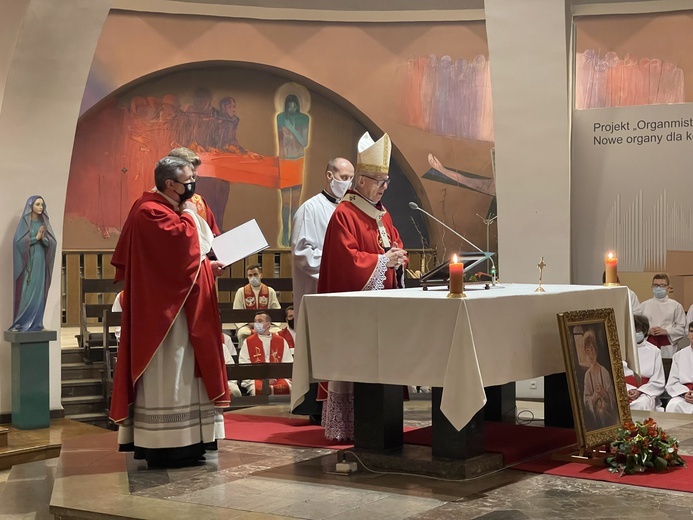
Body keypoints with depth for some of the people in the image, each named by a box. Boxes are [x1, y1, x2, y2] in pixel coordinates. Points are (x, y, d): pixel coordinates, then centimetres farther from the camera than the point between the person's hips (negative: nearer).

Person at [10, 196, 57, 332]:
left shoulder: (44, 222, 10)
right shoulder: (24, 222, -2)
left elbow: (52, 242, 4)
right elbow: (19, 241, -12)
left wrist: (43, 238, -16)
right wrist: (36, 237, -15)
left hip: (41, 263, 4)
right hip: (28, 262, -4)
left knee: (38, 292, 2)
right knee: (26, 293, -7)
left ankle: (36, 323, 6)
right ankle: (23, 323, -3)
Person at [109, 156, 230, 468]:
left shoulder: (166, 209, 18)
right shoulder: (151, 212, -15)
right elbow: (182, 240, -28)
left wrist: (209, 265, 7)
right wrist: (188, 215, -10)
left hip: (178, 304, 11)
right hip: (165, 307, -11)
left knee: (180, 369, 11)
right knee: (168, 371, -8)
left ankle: (182, 443, 16)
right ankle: (165, 447, -5)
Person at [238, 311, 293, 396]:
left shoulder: (281, 341, 14)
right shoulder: (248, 342, 11)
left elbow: (288, 363, 8)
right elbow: (244, 365, 1)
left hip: (278, 378, 1)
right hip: (255, 378, -1)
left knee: (285, 387, -32)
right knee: (260, 389, -36)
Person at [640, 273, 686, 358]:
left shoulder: (676, 306, 4)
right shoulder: (644, 305, 9)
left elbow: (681, 328, 2)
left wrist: (665, 331, -10)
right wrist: (648, 331, -9)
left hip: (667, 346, -1)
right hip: (648, 343, 1)